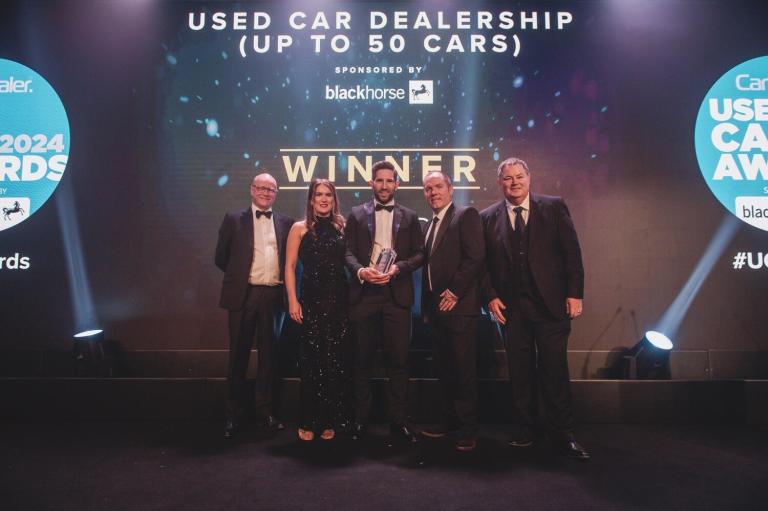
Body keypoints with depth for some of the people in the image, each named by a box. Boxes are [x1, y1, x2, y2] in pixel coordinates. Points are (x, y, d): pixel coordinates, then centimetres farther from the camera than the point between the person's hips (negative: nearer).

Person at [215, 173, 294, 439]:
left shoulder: (286, 223, 9)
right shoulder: (234, 220, 5)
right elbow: (221, 257, 8)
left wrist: (284, 281, 3)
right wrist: (239, 276, 8)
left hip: (274, 295, 2)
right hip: (243, 295, -1)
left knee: (268, 354, 9)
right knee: (238, 355, 6)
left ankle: (265, 410, 22)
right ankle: (233, 414, 19)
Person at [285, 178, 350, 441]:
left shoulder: (341, 227, 11)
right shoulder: (300, 228, 4)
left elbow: (348, 262, 9)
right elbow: (290, 266, 0)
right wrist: (293, 300, -8)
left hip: (339, 301, 2)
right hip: (311, 300, -2)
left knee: (335, 362, 5)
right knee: (311, 361, 2)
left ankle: (330, 420, 19)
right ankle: (308, 422, 16)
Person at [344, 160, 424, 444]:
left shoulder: (410, 216, 12)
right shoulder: (356, 214, 11)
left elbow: (419, 254, 6)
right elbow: (348, 252, 4)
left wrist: (398, 267, -12)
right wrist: (361, 270, -15)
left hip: (397, 294, 0)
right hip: (364, 293, 0)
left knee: (399, 359, 1)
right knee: (362, 359, 7)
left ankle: (398, 420, 12)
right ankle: (361, 419, 18)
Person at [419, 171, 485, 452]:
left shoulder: (466, 215, -5)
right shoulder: (431, 224, 19)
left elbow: (475, 256, -15)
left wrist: (454, 292, -15)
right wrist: (427, 304, 13)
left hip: (459, 306, -8)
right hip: (437, 307, 8)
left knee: (464, 369, -1)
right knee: (445, 369, 14)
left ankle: (468, 428, 11)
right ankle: (450, 420, 26)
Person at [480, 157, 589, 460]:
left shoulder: (554, 207, 3)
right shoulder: (488, 218, 6)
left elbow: (572, 253, 0)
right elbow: (482, 263, 7)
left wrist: (575, 294, -5)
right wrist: (490, 296, -3)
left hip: (552, 303, -1)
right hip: (510, 307, 2)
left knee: (555, 370, 2)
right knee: (520, 372, 9)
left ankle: (564, 435, 16)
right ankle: (523, 431, 23)